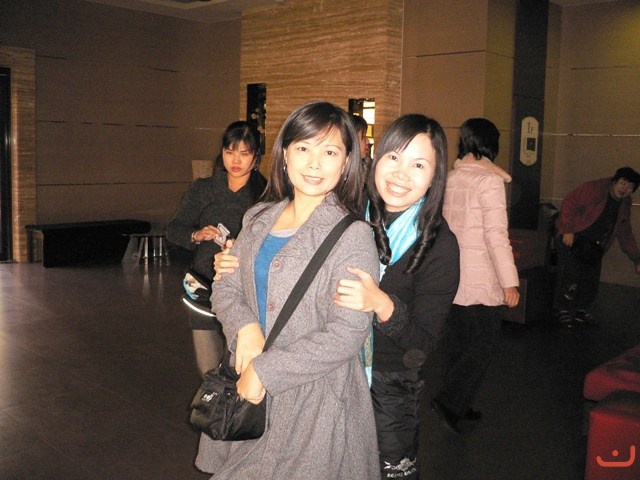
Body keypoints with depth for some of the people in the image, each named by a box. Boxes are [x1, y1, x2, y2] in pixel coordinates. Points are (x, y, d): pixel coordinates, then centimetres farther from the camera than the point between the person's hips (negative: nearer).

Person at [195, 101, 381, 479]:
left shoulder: (353, 236, -14)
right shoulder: (259, 219, 4)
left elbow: (345, 336, -19)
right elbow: (226, 287, 8)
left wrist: (264, 370, -16)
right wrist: (246, 328, -13)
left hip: (315, 401, -5)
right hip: (251, 393, 6)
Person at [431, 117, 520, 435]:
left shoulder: (449, 178, 7)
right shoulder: (489, 180, -13)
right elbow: (496, 234, -19)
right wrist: (510, 281, -17)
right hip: (479, 279, -7)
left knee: (456, 342, 15)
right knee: (483, 344, 4)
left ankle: (456, 404, 25)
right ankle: (449, 401, -2)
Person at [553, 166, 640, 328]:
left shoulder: (624, 205, 10)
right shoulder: (594, 189, -14)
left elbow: (625, 234, 17)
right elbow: (569, 203, -18)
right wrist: (568, 230, -23)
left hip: (593, 246, 7)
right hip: (572, 239, -7)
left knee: (591, 279, 8)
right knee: (571, 275, -13)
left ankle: (581, 310, 26)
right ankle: (563, 311, 1)